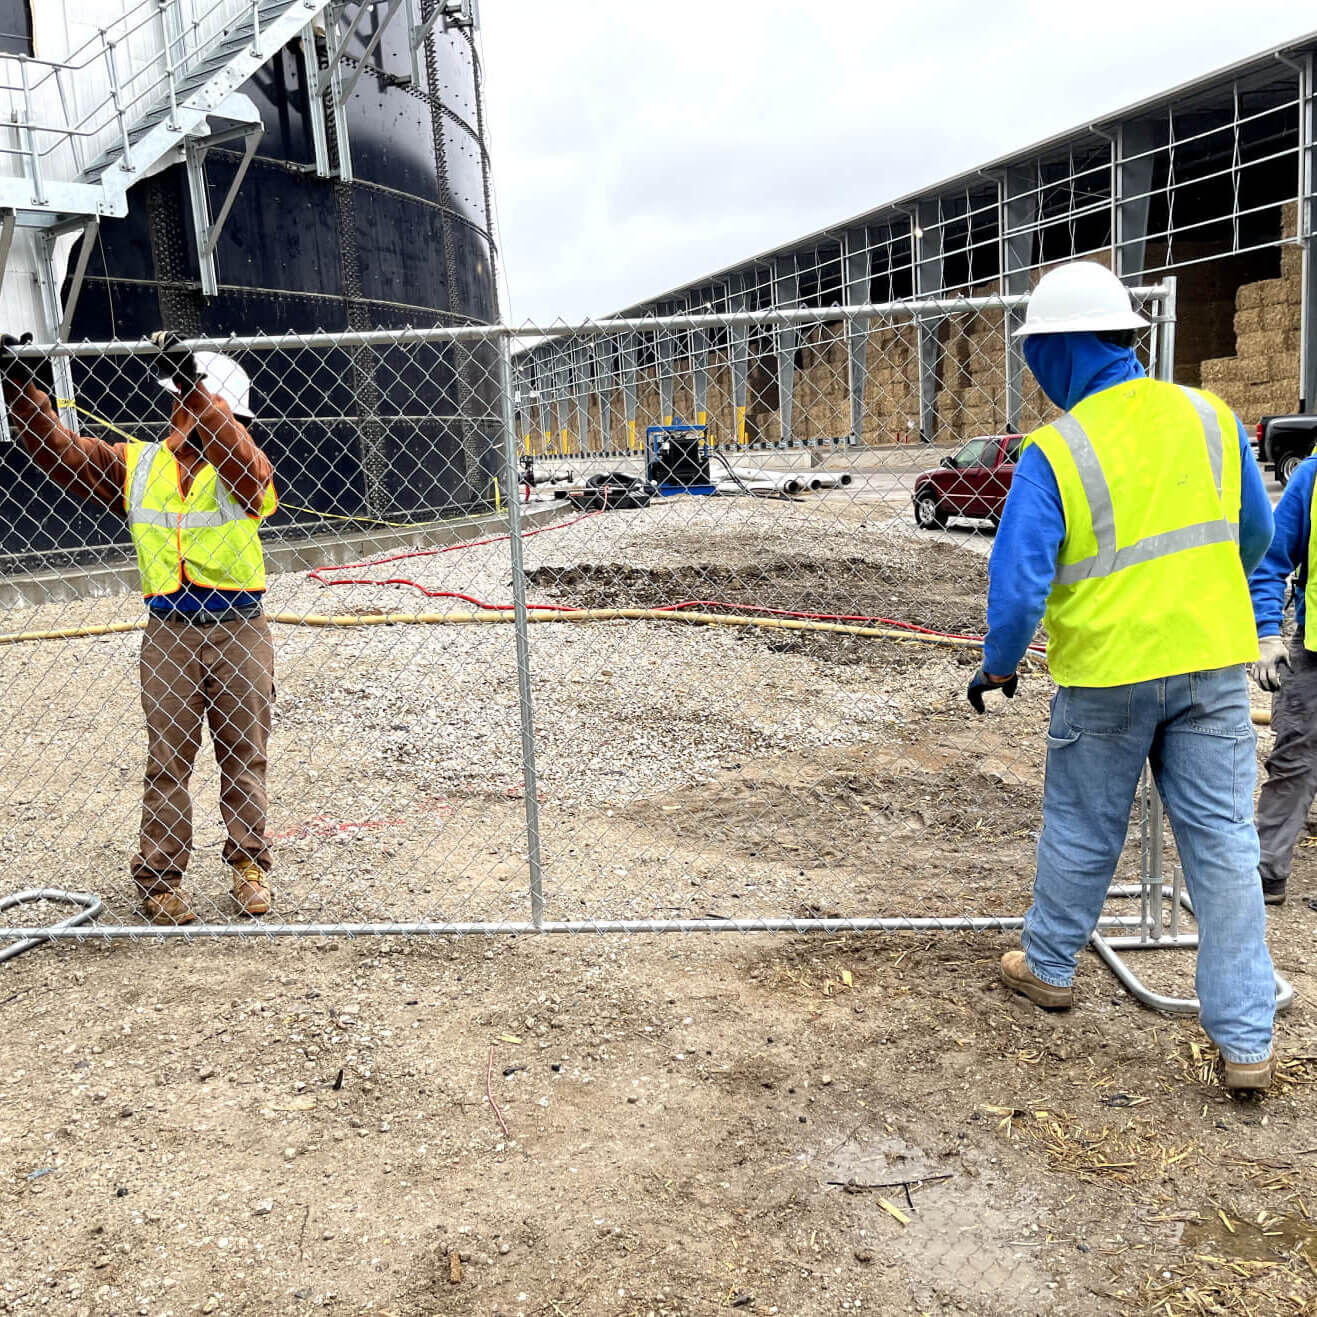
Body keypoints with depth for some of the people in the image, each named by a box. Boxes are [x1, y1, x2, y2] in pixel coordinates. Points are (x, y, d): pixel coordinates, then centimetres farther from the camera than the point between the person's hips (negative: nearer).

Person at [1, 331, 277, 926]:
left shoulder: (241, 469, -2)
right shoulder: (135, 465, 8)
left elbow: (236, 455, -25)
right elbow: (58, 448, 7)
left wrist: (192, 381, -33)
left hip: (240, 631, -1)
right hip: (168, 632, 2)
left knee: (243, 754, 7)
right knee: (167, 758, 5)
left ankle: (249, 865, 20)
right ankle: (159, 879, 13)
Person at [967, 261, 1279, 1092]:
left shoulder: (1053, 453, -15)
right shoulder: (1211, 418, 1)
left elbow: (1019, 584, -17)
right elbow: (1257, 537, 13)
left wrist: (999, 667, 0)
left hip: (1108, 674, -3)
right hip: (1214, 664, 4)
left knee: (1082, 834, 15)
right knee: (1223, 842, 8)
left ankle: (1049, 967, 36)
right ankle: (1247, 1040, 12)